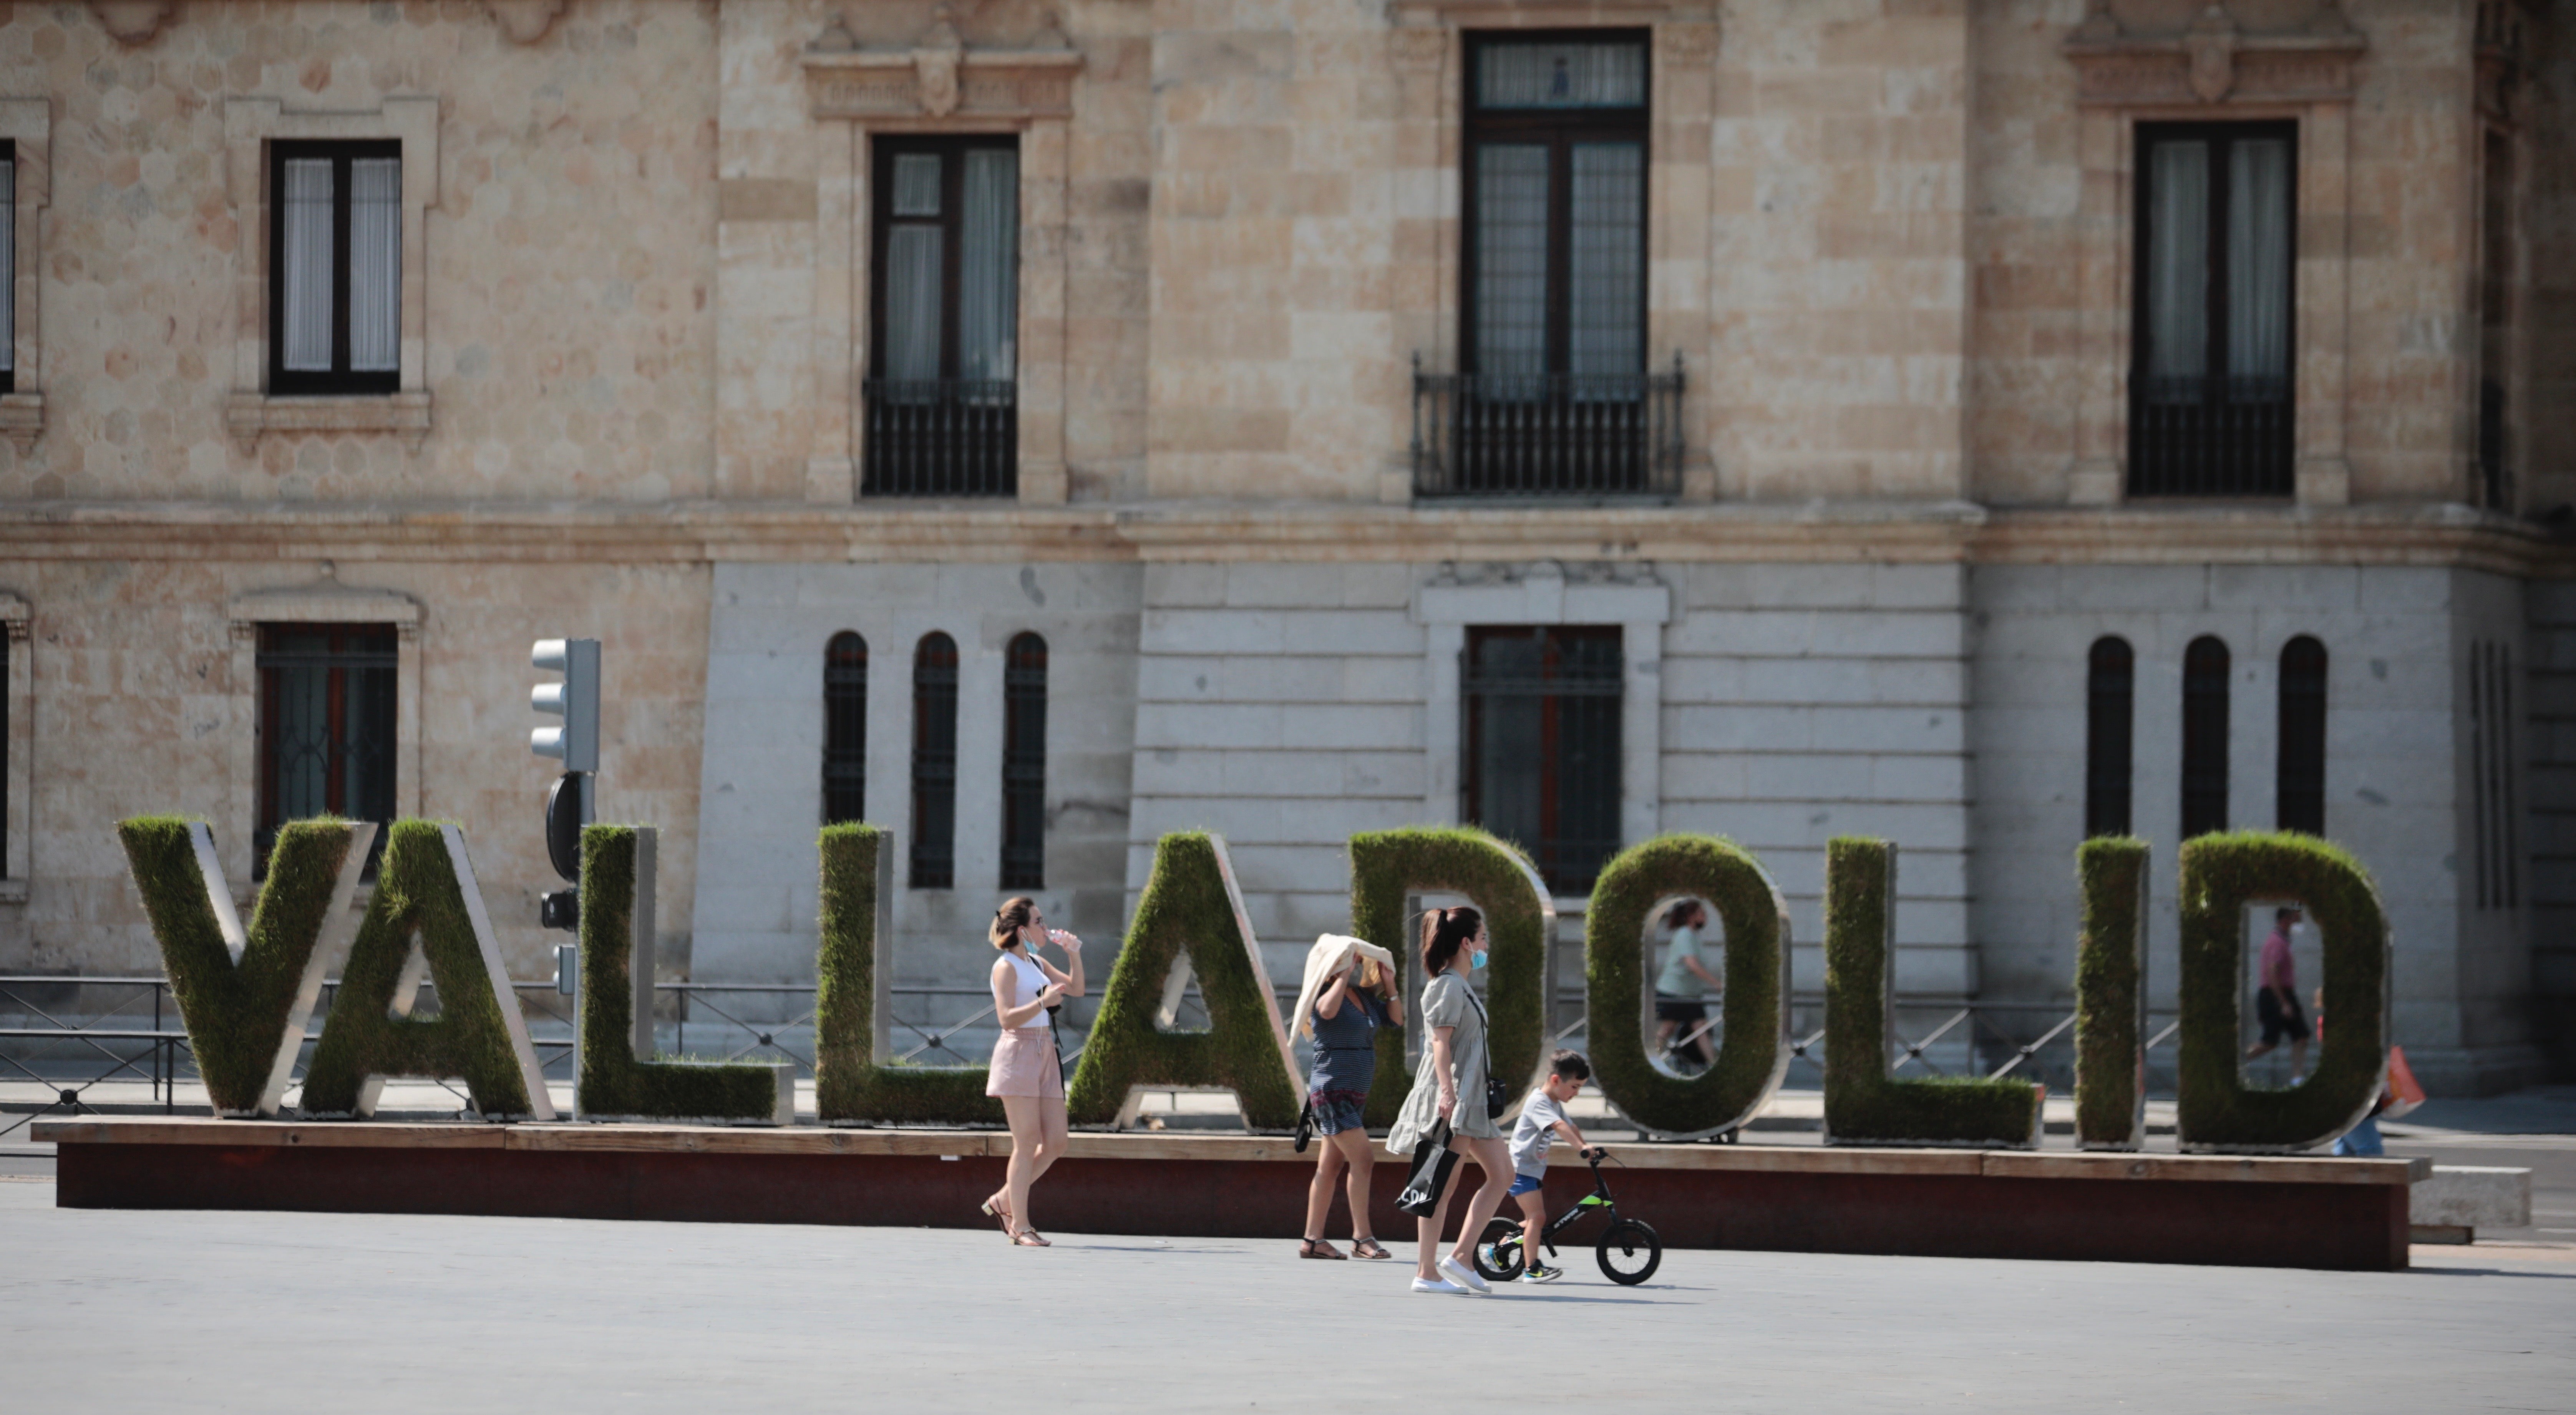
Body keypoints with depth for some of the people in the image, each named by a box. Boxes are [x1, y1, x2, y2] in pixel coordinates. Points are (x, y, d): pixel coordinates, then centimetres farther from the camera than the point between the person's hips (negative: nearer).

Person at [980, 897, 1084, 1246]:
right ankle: (1020, 1227, -3)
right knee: (1027, 1143, -8)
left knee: (1056, 1143, 5)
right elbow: (1007, 1018, -16)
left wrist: (1074, 955, 9)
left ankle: (1003, 1201, 17)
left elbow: (1076, 988, 23)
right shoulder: (1007, 967, -7)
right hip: (1019, 1054, -8)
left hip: (1045, 1054, 8)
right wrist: (1043, 1002, -28)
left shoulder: (1036, 964, 18)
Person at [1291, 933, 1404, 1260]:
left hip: (1355, 1094, 9)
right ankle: (1362, 1237, -14)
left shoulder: (1364, 997, 13)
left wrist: (1389, 986, 8)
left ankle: (1313, 1241, 11)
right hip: (1332, 1090, -9)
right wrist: (1343, 977, -22)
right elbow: (1328, 1011, -33)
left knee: (1331, 1167, 9)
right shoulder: (1326, 994, -10)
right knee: (1362, 1159, -16)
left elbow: (1396, 1020, 20)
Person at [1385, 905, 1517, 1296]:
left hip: (1471, 1099, 11)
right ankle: (1427, 1273, -7)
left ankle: (1460, 1257, 4)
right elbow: (1440, 1042, -19)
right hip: (1450, 1099, -11)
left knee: (1502, 1175, 7)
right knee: (1444, 1185, -8)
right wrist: (1447, 1089, -27)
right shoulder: (1447, 986, -11)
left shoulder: (1462, 988, 19)